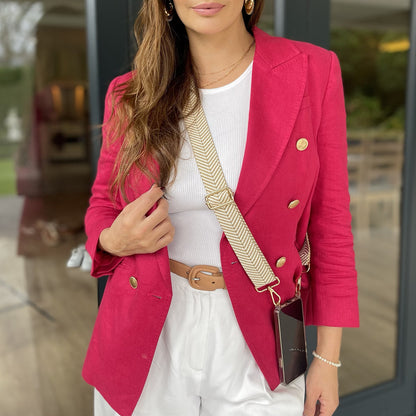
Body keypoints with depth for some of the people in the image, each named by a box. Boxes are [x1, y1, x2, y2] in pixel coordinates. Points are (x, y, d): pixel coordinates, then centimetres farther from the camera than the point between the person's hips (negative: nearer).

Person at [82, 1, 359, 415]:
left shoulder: (313, 71, -8)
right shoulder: (130, 94, -3)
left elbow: (329, 220, -4)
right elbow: (102, 206, 10)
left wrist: (328, 358, -2)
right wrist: (114, 240, -14)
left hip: (254, 344, -1)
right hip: (148, 337, 2)